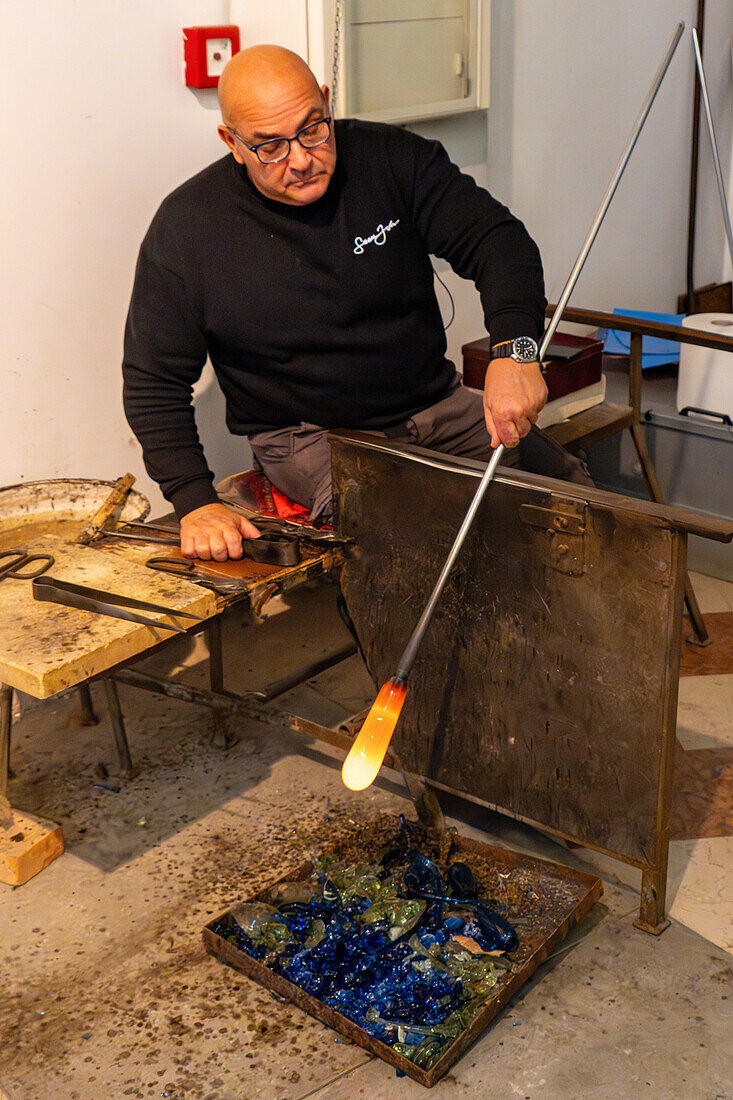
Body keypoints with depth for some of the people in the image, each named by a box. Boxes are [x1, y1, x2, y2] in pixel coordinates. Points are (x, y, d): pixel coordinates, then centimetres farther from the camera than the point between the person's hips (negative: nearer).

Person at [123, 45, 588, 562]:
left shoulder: (392, 159, -4)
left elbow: (496, 238, -10)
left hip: (435, 404, 4)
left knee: (566, 483, -11)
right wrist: (196, 501, -17)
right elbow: (154, 382, -4)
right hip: (310, 438, -3)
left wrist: (514, 350, -31)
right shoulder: (185, 227, -9)